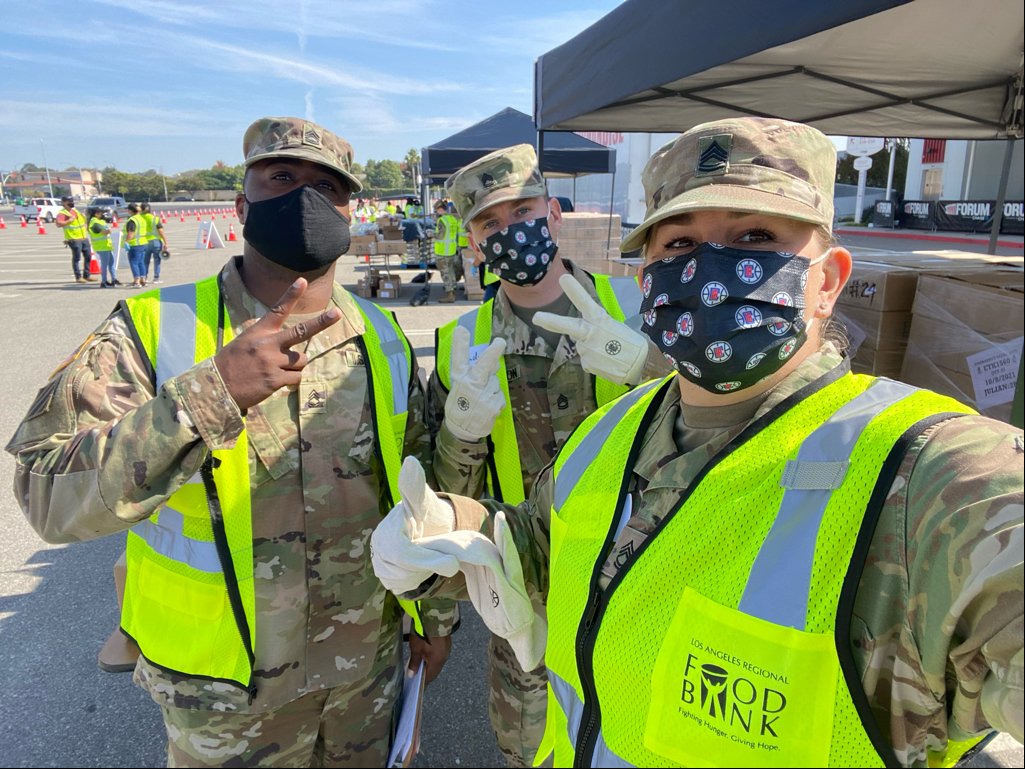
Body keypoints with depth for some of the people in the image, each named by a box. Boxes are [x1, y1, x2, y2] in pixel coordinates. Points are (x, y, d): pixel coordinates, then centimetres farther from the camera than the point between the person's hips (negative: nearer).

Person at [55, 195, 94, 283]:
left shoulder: (76, 211, 18)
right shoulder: (62, 213, -8)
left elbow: (83, 221, 33)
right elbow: (58, 224, -24)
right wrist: (69, 220, -24)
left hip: (84, 238, 8)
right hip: (74, 239, -8)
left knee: (88, 256, 11)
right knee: (77, 258, -5)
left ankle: (87, 275, 22)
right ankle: (78, 277, 0)